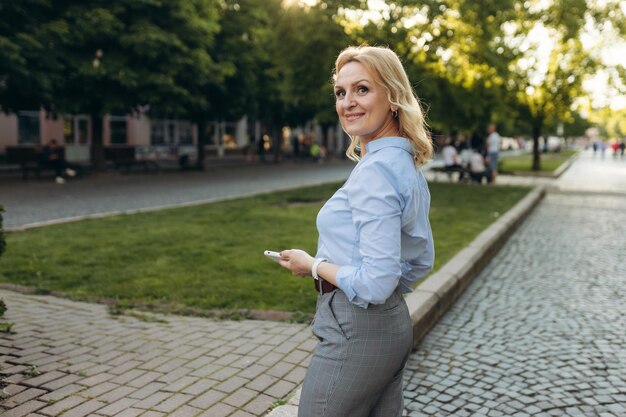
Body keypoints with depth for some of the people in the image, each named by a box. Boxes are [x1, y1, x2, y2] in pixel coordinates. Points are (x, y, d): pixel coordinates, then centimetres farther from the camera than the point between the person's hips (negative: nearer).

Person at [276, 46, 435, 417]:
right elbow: (423, 261, 16)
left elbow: (375, 282, -24)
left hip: (356, 332, -9)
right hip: (395, 324, 9)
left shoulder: (376, 169, -21)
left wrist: (312, 265, -11)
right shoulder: (407, 164, 8)